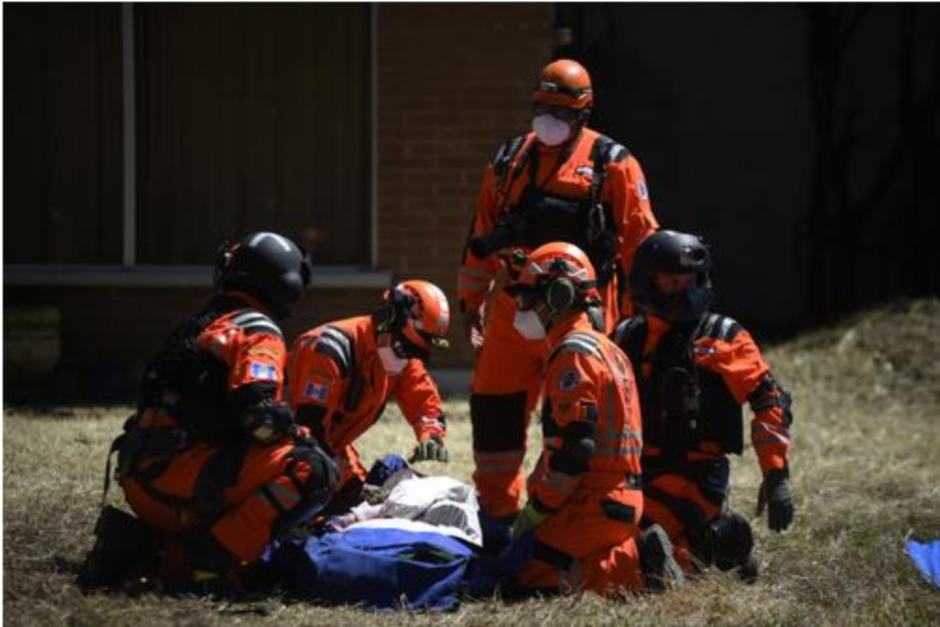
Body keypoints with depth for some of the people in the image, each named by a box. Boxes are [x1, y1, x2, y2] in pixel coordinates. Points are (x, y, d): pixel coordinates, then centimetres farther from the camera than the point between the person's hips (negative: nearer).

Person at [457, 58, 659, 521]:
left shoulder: (612, 165, 1)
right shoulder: (509, 161, 15)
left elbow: (640, 241, 0)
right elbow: (482, 235, 21)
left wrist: (639, 315, -4)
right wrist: (471, 301, 19)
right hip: (512, 310, 5)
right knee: (493, 408, 4)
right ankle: (496, 511, 15)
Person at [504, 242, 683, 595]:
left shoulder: (573, 354, -13)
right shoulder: (601, 347, 20)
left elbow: (572, 447, -20)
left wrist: (536, 510, -14)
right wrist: (537, 495, 19)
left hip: (596, 503, -10)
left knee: (532, 579, -10)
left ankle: (637, 566, -12)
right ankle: (639, 551, 3)